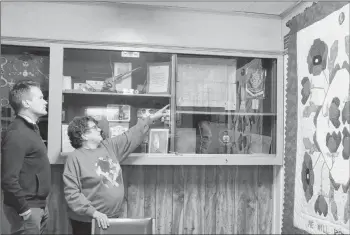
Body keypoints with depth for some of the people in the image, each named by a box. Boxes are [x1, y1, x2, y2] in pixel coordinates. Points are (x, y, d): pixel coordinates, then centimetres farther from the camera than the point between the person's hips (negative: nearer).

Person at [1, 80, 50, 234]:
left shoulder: (31, 128, 12)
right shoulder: (17, 133, -19)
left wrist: (40, 204, 16)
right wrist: (25, 209, -18)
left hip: (39, 206, 9)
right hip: (28, 209, -9)